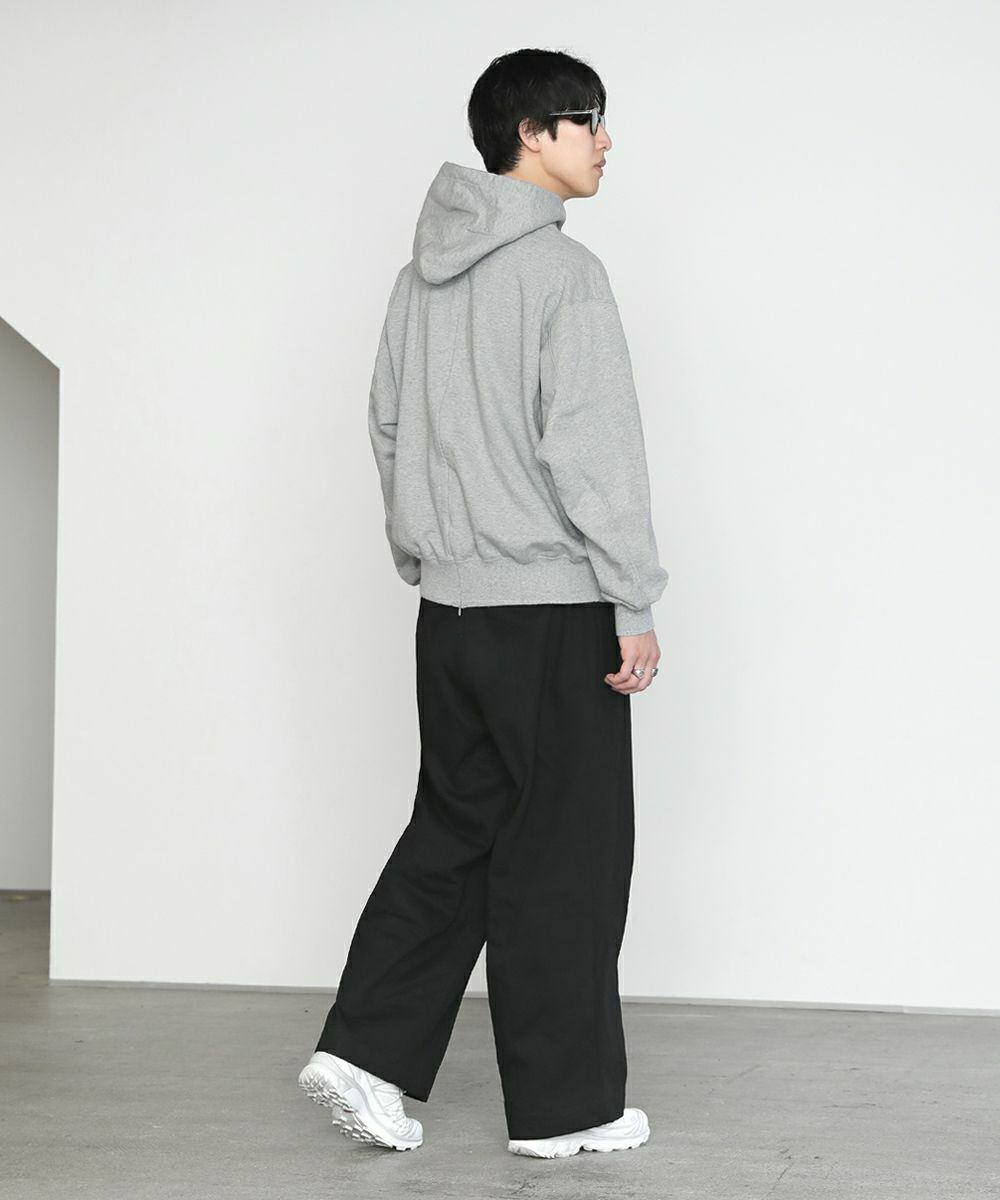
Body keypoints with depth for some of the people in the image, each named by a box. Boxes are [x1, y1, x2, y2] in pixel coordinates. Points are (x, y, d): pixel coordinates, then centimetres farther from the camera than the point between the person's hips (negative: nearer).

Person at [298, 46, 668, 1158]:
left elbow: (388, 428, 17)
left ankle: (367, 1049, 12)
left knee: (454, 830, 16)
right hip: (554, 608, -7)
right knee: (565, 854, 3)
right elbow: (593, 451, -17)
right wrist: (637, 604, -12)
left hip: (450, 607, 8)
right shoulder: (563, 272, -13)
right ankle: (564, 1104, 13)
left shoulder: (423, 273, 12)